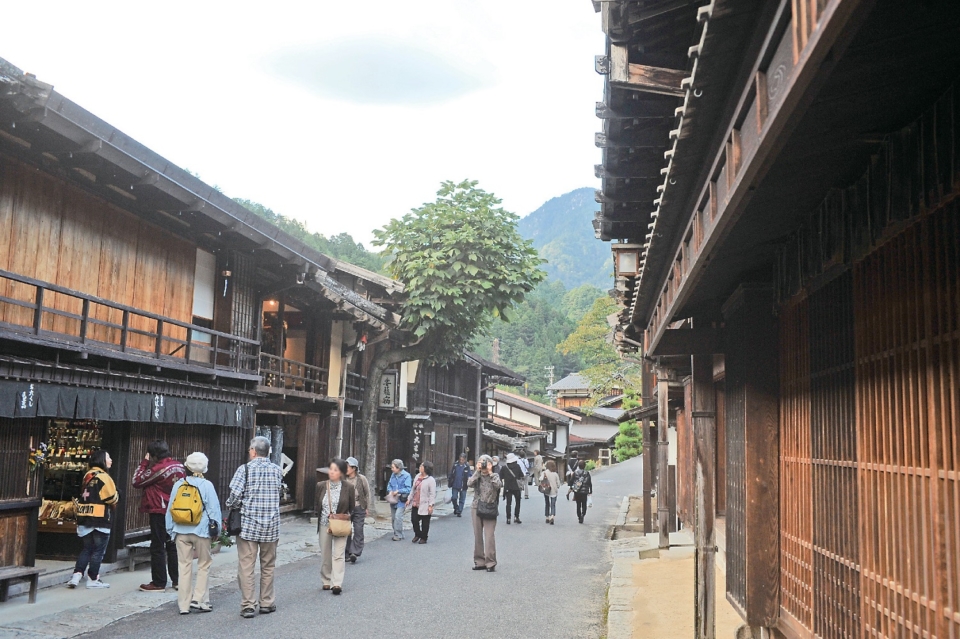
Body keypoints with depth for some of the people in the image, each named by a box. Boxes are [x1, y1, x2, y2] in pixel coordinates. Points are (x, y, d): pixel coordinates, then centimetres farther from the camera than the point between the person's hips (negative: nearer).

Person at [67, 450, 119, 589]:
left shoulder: (87, 475, 10)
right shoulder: (103, 476, -13)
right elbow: (112, 498, -15)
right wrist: (117, 495, 8)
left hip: (84, 517, 7)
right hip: (100, 519, -7)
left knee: (86, 549, 16)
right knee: (98, 550, 4)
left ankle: (76, 575, 5)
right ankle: (93, 579, 9)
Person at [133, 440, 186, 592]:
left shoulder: (158, 468, -17)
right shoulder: (180, 467, 5)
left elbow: (137, 481, -11)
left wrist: (144, 462, -4)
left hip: (159, 512, -7)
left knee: (157, 548, 1)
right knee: (173, 546, 13)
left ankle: (158, 583, 4)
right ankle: (177, 580, 17)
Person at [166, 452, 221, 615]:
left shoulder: (179, 484, 3)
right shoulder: (207, 485, -7)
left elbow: (170, 509, 8)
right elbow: (214, 510, -5)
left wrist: (171, 530, 17)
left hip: (181, 531, 3)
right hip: (201, 531, -3)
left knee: (184, 566, 9)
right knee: (204, 565, 10)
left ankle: (184, 604, 11)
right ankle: (198, 600, 4)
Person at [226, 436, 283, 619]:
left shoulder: (245, 469, -8)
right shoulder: (276, 470, 4)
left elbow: (235, 495, -12)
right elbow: (279, 492, 8)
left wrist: (230, 504, 8)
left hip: (248, 524, -3)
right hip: (271, 525, 3)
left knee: (246, 567, 2)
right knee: (268, 566, 14)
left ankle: (247, 606, 1)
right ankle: (267, 603, 20)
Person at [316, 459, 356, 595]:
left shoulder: (349, 487, -5)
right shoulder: (321, 486, 1)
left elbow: (352, 508, 3)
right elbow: (317, 506, 11)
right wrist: (321, 517, 2)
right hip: (324, 525, 3)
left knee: (338, 554, -10)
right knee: (325, 554, 9)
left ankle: (337, 583, -14)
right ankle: (326, 581, 22)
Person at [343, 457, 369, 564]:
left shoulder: (362, 479, -4)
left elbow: (367, 494, 4)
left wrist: (367, 508, 3)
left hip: (359, 508, -2)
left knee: (358, 531, -5)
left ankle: (355, 553, -4)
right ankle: (348, 553, 15)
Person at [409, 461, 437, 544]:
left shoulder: (431, 480, -15)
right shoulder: (417, 477, 8)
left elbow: (433, 494, -16)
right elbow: (413, 490, 17)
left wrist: (431, 505, -19)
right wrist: (409, 499, 15)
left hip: (424, 506, -7)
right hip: (415, 504, 7)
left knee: (425, 523, 6)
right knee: (414, 520, 9)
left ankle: (424, 538, 21)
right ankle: (417, 535, 31)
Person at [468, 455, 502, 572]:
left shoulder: (494, 476, 3)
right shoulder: (476, 476, 8)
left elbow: (498, 485, -18)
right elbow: (469, 483, -12)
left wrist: (490, 472, -14)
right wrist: (478, 471, -11)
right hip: (477, 508, 3)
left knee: (489, 536, -8)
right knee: (478, 536, 7)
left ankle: (490, 563, -5)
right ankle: (479, 561, 15)